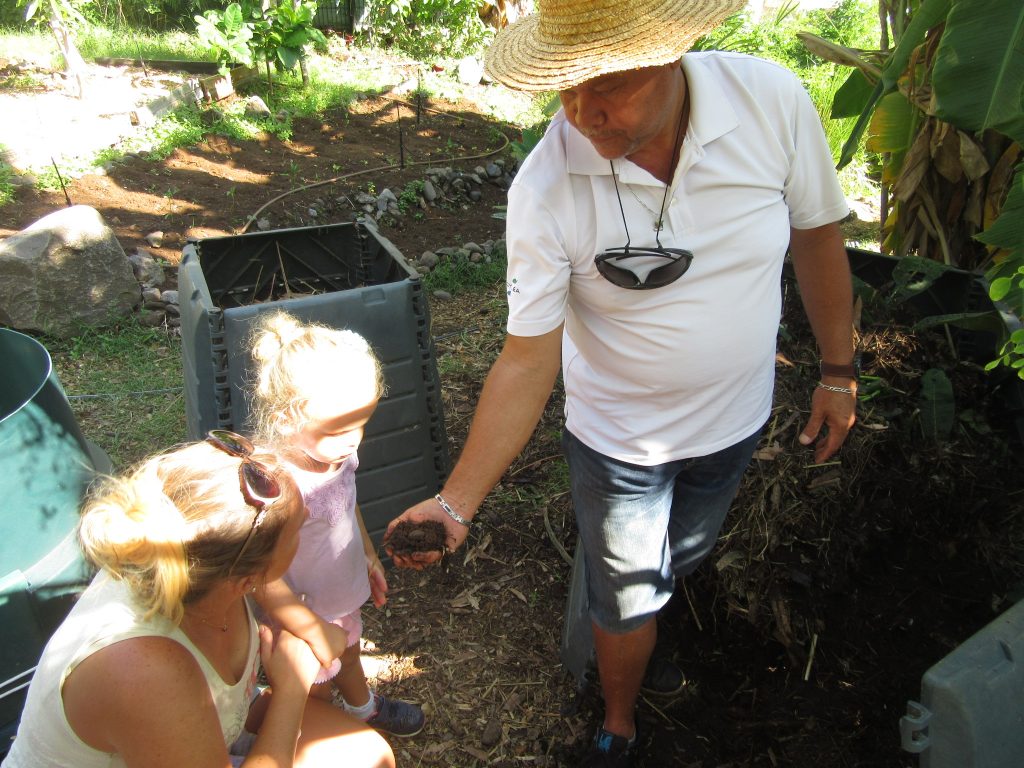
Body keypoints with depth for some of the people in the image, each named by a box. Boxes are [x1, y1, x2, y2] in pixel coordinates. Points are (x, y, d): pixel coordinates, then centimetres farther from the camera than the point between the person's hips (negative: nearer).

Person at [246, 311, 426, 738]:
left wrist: (369, 555, 16)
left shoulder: (335, 451, -17)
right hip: (303, 616, -6)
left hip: (345, 594, 7)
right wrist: (315, 631, -21)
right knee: (317, 690, 22)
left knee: (349, 655, 34)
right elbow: (265, 582, -31)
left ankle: (363, 708, 63)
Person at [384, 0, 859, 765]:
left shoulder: (771, 99, -20)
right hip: (619, 439, -2)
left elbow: (818, 236, -4)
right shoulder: (545, 187, -26)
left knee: (677, 563, 27)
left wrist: (839, 372, 3)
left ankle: (637, 635, 63)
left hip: (734, 418, 3)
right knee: (625, 600, 15)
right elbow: (527, 362, -23)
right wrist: (457, 501, -28)